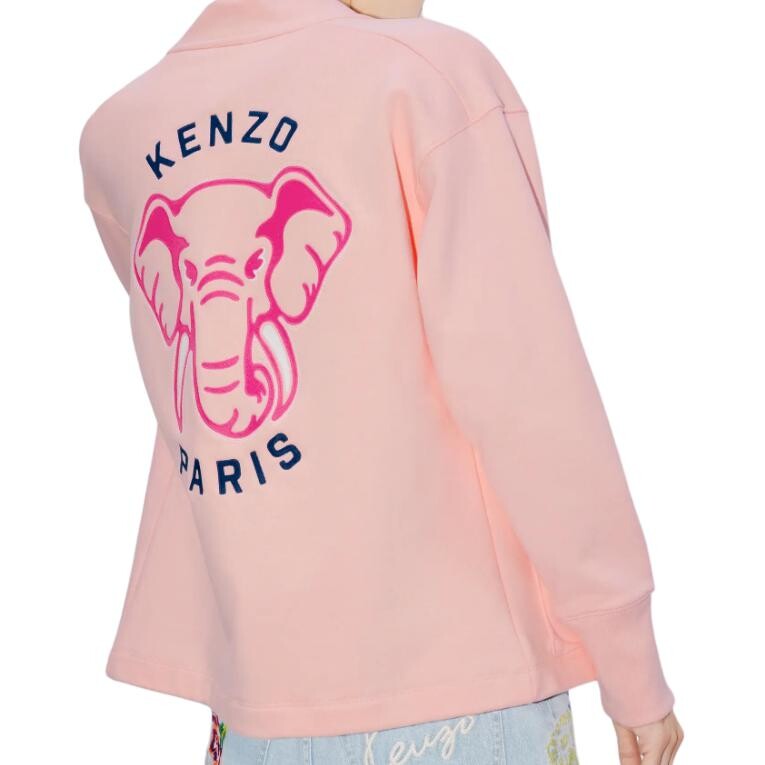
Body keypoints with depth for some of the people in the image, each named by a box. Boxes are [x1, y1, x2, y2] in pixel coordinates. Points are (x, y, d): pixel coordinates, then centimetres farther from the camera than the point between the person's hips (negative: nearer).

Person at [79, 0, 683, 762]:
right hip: (454, 675, -4)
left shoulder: (116, 134, 8)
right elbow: (523, 388, -13)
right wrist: (631, 663, -6)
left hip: (255, 693, 5)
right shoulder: (430, 70, -7)